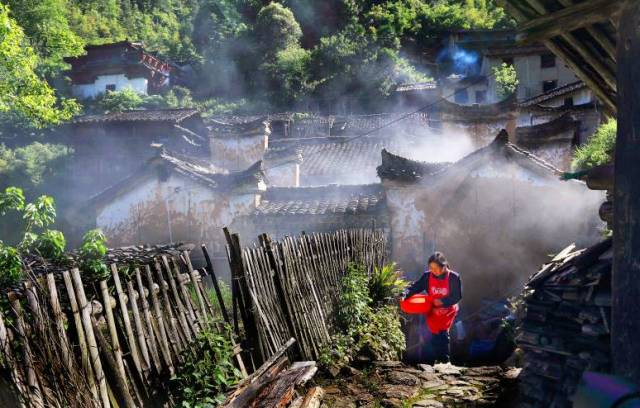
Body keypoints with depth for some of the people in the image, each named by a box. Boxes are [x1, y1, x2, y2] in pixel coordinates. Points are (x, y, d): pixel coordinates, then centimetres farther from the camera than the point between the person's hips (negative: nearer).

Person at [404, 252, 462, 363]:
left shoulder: (454, 277, -18)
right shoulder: (427, 276, -11)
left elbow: (457, 296, -14)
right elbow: (416, 287, -9)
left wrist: (442, 301, -25)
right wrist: (406, 295, -27)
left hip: (448, 311, -3)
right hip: (433, 311, 3)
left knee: (443, 334, -10)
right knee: (434, 335, 5)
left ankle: (445, 359, 3)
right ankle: (437, 359, 19)